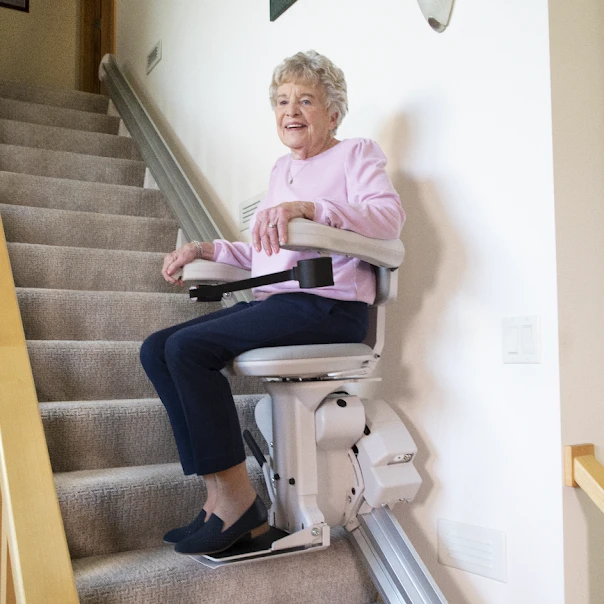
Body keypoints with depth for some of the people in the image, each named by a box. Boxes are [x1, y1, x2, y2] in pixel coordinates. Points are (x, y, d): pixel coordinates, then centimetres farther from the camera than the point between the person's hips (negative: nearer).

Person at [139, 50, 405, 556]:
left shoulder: (356, 153, 5)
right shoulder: (282, 168, 27)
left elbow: (388, 216, -16)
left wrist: (308, 207, -29)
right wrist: (209, 249, 19)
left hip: (329, 304, -8)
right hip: (274, 304, 8)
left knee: (189, 347, -24)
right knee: (157, 350, -8)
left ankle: (238, 501, -14)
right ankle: (219, 497, -10)